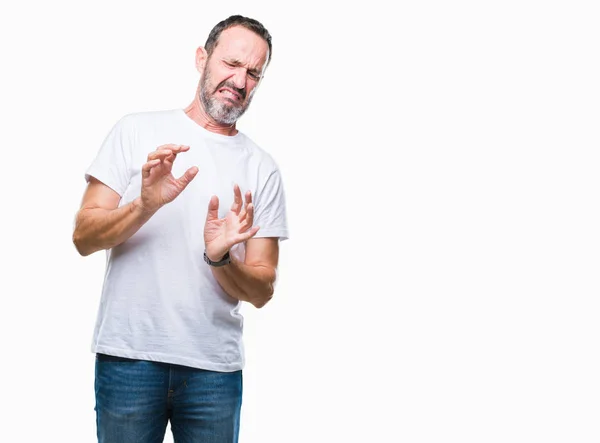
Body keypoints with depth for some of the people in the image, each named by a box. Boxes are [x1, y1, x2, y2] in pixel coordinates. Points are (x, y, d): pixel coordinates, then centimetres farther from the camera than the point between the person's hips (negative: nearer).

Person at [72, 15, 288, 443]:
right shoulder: (138, 130, 2)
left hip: (215, 368, 1)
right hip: (128, 356, -1)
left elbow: (261, 291, 3)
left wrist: (221, 258, -17)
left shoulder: (263, 169, 4)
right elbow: (84, 237, -2)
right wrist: (146, 205, -19)